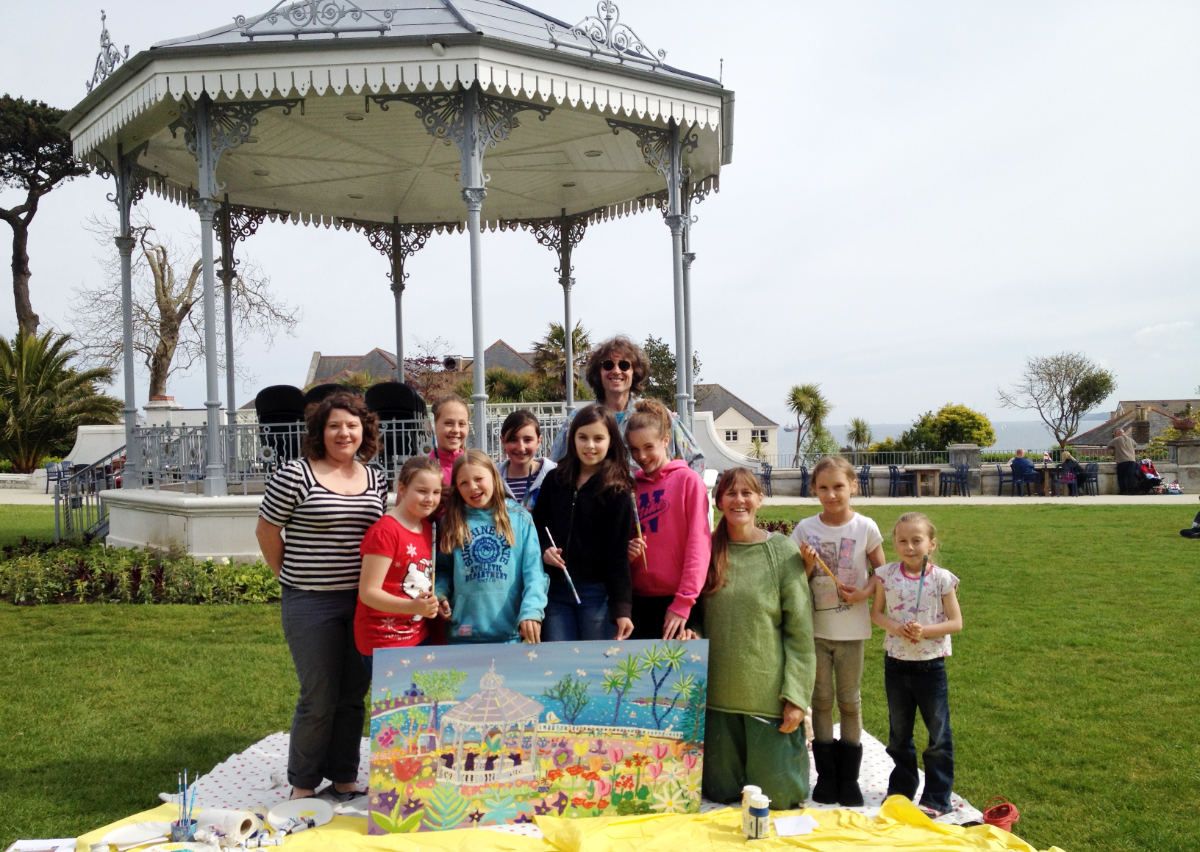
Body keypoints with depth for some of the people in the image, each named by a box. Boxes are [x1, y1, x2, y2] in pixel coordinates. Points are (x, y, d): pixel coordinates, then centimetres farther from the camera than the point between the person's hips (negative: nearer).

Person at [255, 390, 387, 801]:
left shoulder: (376, 479, 8)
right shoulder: (295, 475, -8)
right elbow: (266, 531, -1)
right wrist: (293, 578, 2)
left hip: (363, 602, 5)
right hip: (311, 603, -5)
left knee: (353, 695, 12)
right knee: (319, 698, 0)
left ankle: (344, 778, 27)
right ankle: (303, 785, 19)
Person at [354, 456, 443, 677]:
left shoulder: (429, 529, 10)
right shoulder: (385, 531, -15)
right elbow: (368, 592, -19)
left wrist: (433, 603, 6)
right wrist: (413, 606, -31)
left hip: (419, 637, 7)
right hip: (384, 641, -7)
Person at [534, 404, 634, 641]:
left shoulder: (617, 491, -3)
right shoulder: (555, 481, 9)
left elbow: (617, 554, -6)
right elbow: (536, 528, 17)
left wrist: (622, 608, -11)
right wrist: (543, 551, -5)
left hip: (597, 593, -3)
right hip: (555, 592, 4)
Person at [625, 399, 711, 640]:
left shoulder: (688, 480, -3)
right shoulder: (631, 486, 11)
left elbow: (699, 544, -8)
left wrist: (683, 602, -13)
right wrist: (626, 551, -3)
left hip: (676, 600, -4)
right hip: (639, 599, 4)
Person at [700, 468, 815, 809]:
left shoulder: (782, 551, -6)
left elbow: (800, 631, -6)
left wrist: (796, 695, -10)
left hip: (769, 694, -3)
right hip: (718, 691, 3)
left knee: (778, 796, 4)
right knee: (720, 791, 9)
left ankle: (797, 746, 32)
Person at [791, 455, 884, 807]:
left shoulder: (865, 528, -5)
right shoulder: (805, 529, -3)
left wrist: (863, 593, -14)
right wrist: (807, 565, -19)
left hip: (851, 629, -1)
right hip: (814, 627, 1)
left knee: (850, 701, 9)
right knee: (821, 700, 9)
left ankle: (849, 778, 21)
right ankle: (825, 776, 21)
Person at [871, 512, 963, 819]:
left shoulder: (941, 578, -9)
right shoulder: (887, 575, -2)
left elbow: (956, 621, -7)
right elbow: (876, 612, 5)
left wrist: (925, 630, -21)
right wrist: (895, 627, -14)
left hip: (930, 665, -3)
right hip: (896, 663, 3)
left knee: (939, 734, 5)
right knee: (899, 733, 16)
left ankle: (936, 798, 18)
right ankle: (901, 789, 32)